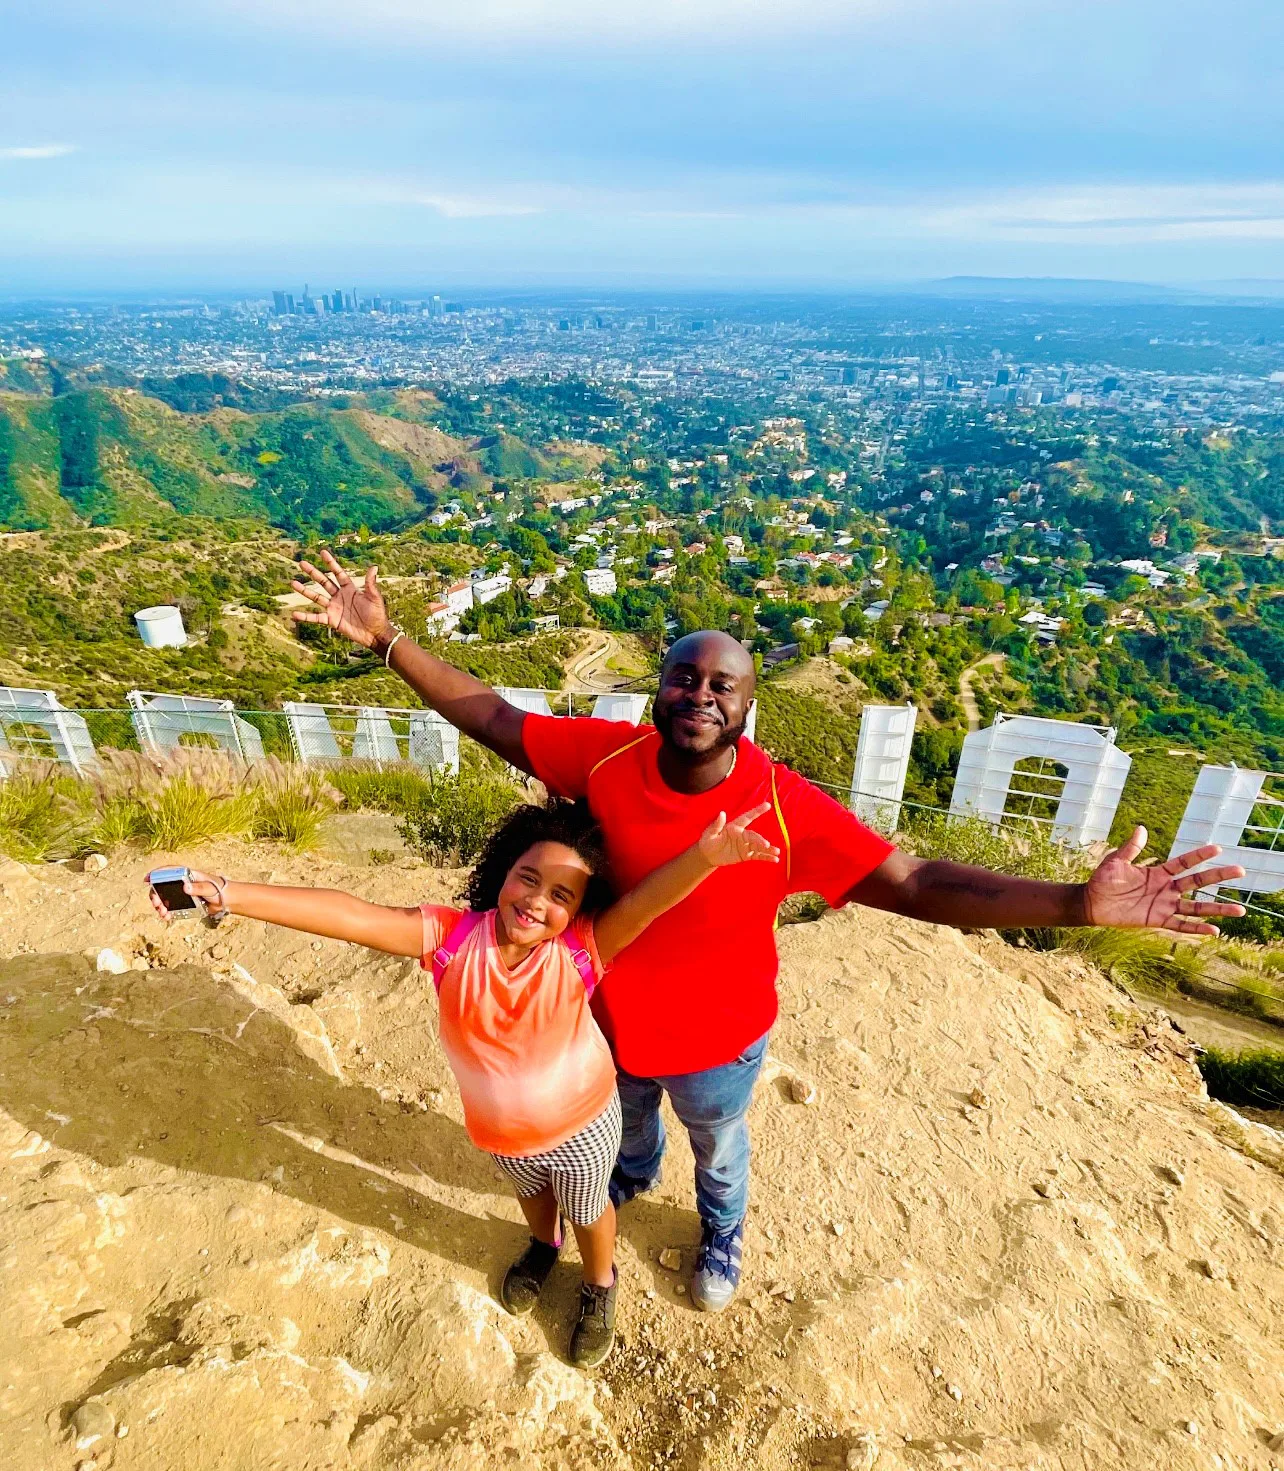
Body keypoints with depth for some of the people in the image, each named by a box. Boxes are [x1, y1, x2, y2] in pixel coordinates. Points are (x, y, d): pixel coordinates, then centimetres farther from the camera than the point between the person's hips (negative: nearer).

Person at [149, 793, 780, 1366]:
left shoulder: (580, 951, -35)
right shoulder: (453, 938, -30)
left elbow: (648, 899, -52)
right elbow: (351, 916, -38)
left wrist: (704, 854, -72)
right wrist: (228, 895, -44)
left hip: (581, 1123, -3)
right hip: (501, 1131, 3)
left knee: (587, 1210, 27)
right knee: (530, 1191, 36)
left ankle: (600, 1285, 61)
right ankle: (542, 1246, 70)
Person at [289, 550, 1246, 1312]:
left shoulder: (787, 808, -32)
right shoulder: (608, 756, -25)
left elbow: (918, 884, -31)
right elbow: (490, 717, -16)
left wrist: (1081, 904, -39)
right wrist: (386, 639, -19)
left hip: (716, 1036, -2)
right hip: (611, 1015, 2)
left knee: (717, 1143, 32)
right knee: (624, 1117, 36)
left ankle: (724, 1233, 68)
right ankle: (635, 1176, 74)